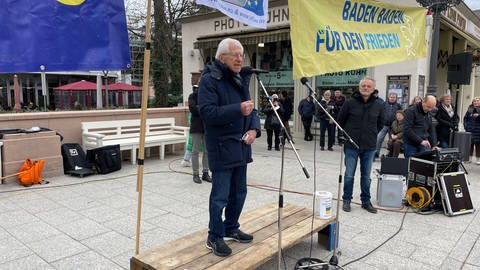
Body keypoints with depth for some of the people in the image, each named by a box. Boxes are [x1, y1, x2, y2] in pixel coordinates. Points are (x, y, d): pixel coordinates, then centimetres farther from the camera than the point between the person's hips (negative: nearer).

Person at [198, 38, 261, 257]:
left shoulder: (241, 79, 14)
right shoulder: (210, 79, -10)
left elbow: (251, 108, 15)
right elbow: (207, 112, -20)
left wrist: (254, 128, -4)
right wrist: (238, 109, -26)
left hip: (241, 146, 8)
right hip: (221, 147, -8)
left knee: (239, 192, 16)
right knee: (220, 195, -1)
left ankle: (231, 228, 34)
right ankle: (214, 238, 16)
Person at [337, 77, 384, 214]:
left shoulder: (378, 106, 2)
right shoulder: (349, 103, -6)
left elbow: (380, 124, 17)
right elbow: (340, 121, 5)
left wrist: (372, 135, 11)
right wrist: (347, 135, 6)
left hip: (369, 147, 2)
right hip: (351, 146, -2)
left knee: (366, 176, 12)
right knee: (349, 175, 5)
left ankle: (366, 201, 25)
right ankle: (346, 200, 19)